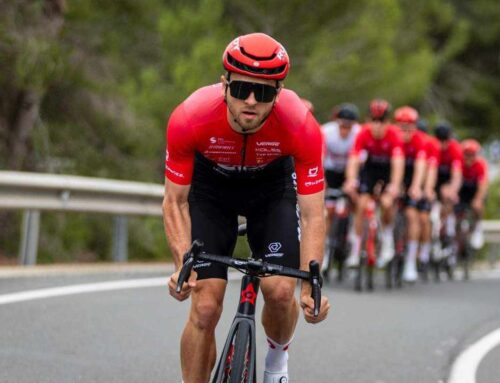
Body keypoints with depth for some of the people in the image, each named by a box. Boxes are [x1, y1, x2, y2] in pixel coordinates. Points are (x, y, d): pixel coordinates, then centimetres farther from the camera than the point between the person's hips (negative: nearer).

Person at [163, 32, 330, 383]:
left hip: (272, 185, 0)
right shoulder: (189, 120, -35)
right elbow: (175, 202, -22)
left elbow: (312, 215, -28)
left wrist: (311, 286, -38)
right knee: (205, 307, -11)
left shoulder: (302, 128, -35)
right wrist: (182, 265, -35)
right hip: (210, 185, 0)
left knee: (281, 292, -15)